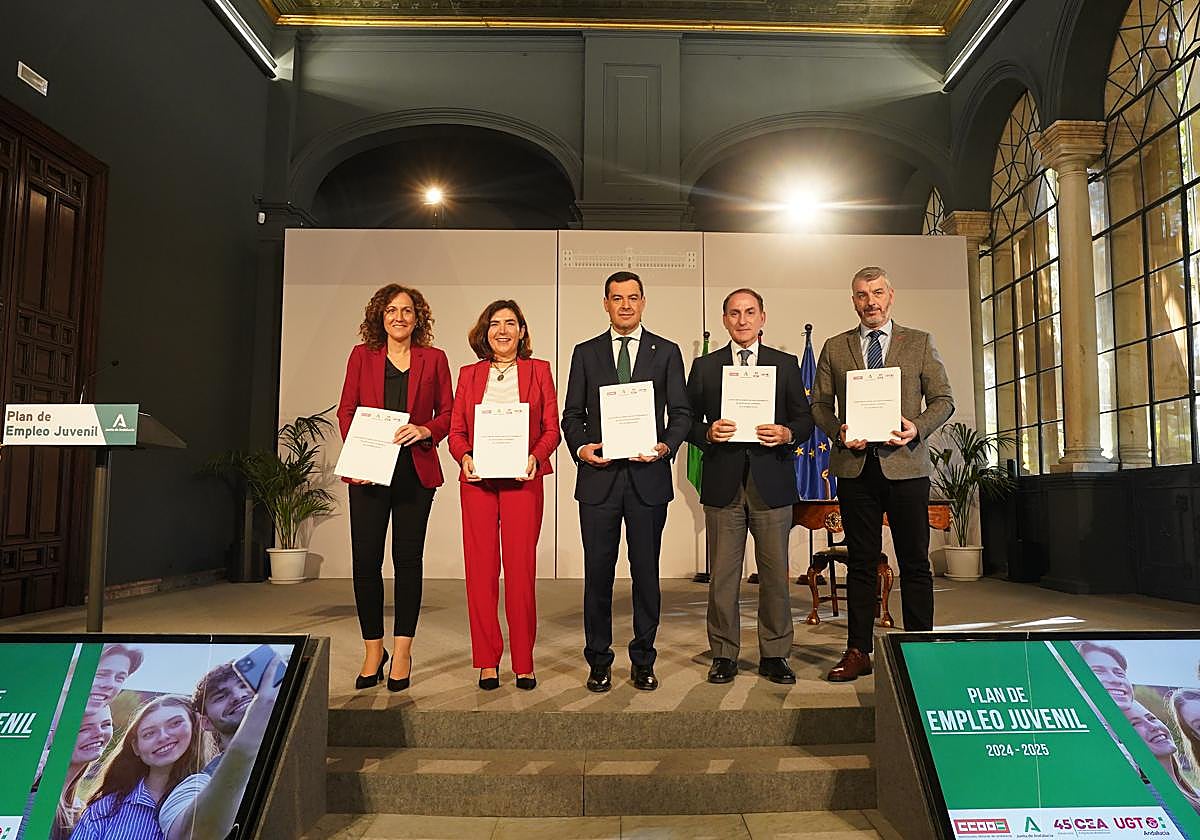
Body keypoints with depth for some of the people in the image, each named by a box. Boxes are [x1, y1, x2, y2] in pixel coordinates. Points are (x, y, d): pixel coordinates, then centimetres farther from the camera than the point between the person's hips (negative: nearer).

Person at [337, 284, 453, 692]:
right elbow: (346, 410, 8)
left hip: (415, 470, -1)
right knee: (365, 560, 0)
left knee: (407, 559, 2)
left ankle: (402, 652, 12)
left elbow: (447, 412, 8)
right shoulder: (362, 356, 10)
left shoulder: (433, 359, 8)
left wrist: (425, 431, -13)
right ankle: (373, 650, 16)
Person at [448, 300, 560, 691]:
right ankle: (487, 661, 12)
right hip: (477, 481, 2)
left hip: (522, 480, -1)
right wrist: (465, 458, -9)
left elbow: (552, 428, 5)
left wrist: (535, 458, -13)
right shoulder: (469, 374, 14)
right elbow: (455, 430, 11)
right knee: (480, 569, 1)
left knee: (521, 568, -2)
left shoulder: (538, 370, 10)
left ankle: (523, 662, 10)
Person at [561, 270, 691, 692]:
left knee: (646, 573, 7)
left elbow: (681, 412, 5)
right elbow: (572, 414, 9)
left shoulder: (667, 352, 8)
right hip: (599, 476, 1)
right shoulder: (585, 353, 10)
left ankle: (643, 661, 21)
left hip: (648, 476, 0)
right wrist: (580, 447, -9)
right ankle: (599, 661, 19)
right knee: (597, 573, 5)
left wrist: (667, 445, -13)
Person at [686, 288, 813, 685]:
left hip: (772, 483, 0)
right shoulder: (704, 366, 10)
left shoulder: (786, 364, 10)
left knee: (775, 574, 6)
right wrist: (707, 433, -13)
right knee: (722, 575, 4)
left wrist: (787, 434, -13)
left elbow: (805, 418, 8)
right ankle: (724, 655, 16)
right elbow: (688, 421, 8)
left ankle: (774, 655, 19)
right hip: (723, 484, 0)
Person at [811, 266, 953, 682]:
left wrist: (918, 428, -12)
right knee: (861, 562, 7)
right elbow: (820, 404, 10)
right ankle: (858, 651, 14)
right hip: (855, 466, 1)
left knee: (915, 562, 4)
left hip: (906, 464, -1)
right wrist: (838, 431, -10)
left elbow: (943, 400, 6)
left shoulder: (920, 343, 8)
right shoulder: (834, 349, 11)